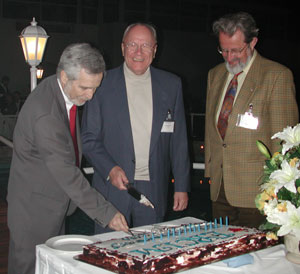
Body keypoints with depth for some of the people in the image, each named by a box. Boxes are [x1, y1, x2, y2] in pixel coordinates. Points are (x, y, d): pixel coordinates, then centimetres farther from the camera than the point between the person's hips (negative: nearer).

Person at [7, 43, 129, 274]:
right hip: (34, 209, -9)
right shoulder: (44, 114, -32)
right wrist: (107, 212, -27)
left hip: (54, 204, 9)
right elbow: (66, 172, -30)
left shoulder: (61, 91, -2)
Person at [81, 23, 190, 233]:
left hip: (154, 191, 2)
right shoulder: (103, 84, -2)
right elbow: (89, 138, 0)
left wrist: (182, 186, 5)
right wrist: (110, 169, -16)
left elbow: (178, 141, 7)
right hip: (113, 187, -2)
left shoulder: (171, 85, 6)